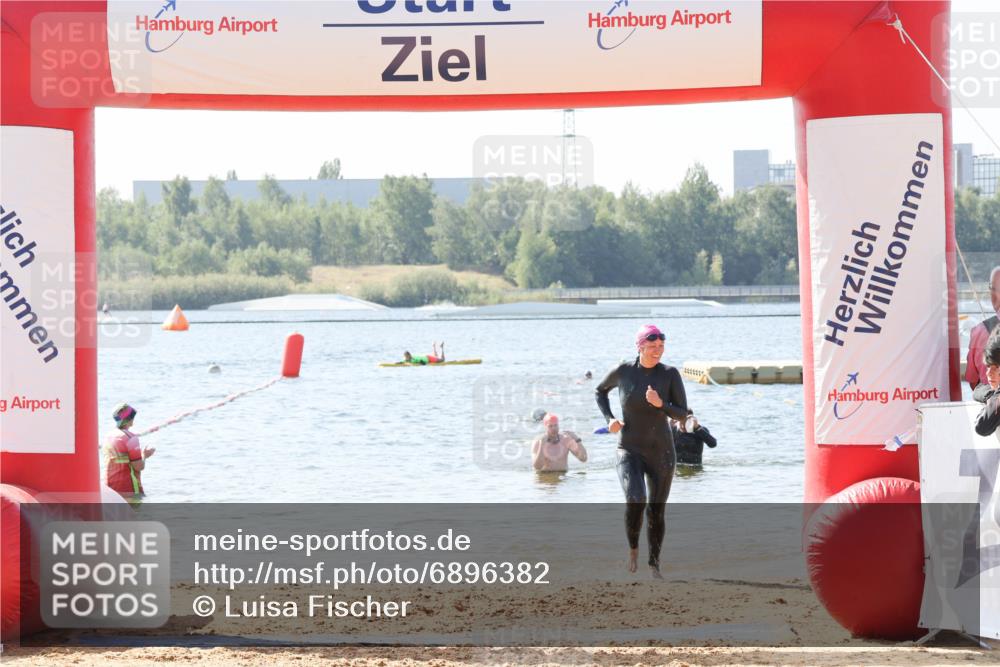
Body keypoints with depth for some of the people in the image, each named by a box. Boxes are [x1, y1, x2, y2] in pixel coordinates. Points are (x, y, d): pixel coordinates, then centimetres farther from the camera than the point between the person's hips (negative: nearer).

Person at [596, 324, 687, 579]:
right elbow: (601, 391, 14)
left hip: (661, 452, 1)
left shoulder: (670, 374, -7)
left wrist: (660, 404, -27)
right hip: (630, 451, -1)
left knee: (656, 511, 7)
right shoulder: (623, 371, -6)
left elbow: (682, 413, -8)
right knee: (635, 500, -24)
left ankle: (654, 563, 28)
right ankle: (633, 548, 4)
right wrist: (609, 419, -2)